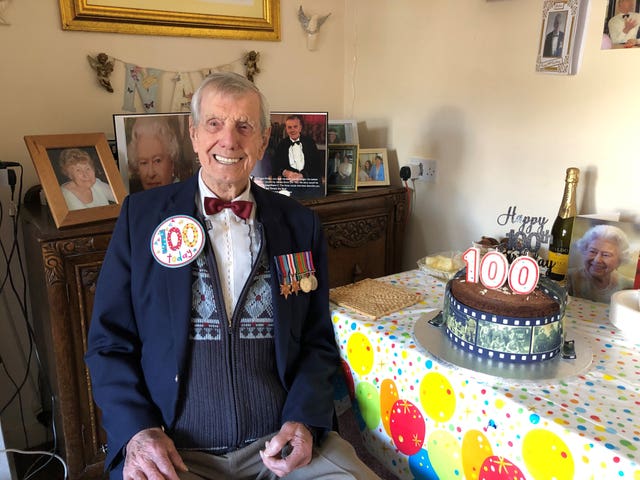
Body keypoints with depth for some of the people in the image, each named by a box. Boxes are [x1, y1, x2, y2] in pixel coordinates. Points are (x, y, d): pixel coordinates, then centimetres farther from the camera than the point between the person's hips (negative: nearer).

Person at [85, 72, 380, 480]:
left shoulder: (302, 224, 4)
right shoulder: (141, 215, 1)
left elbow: (318, 343, 8)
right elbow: (109, 342, 3)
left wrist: (304, 420, -7)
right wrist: (137, 431, -10)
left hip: (280, 442, 2)